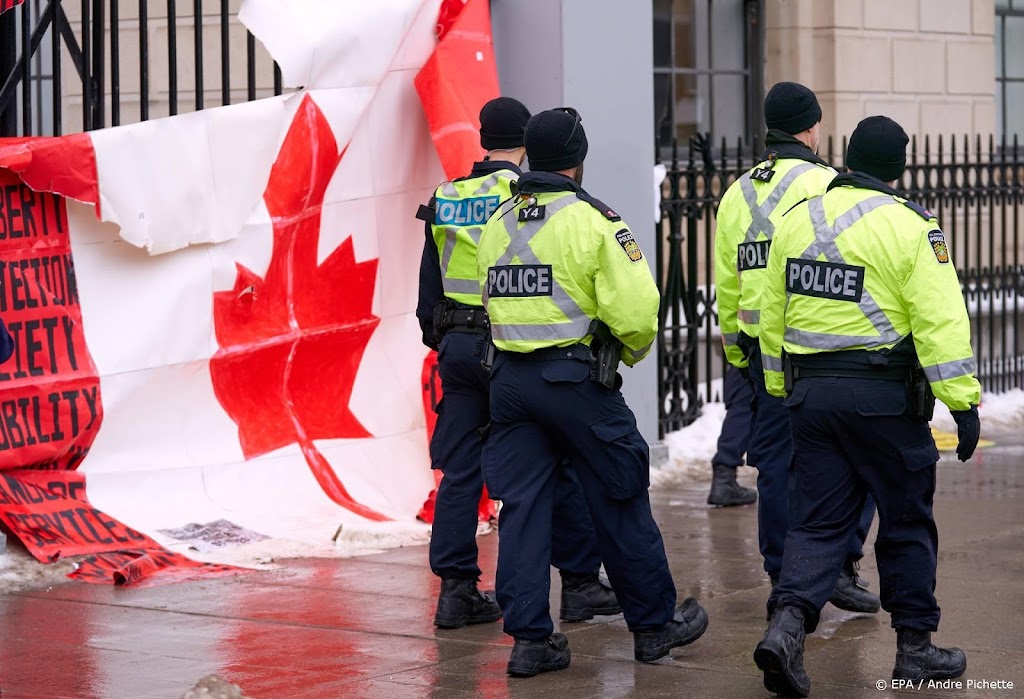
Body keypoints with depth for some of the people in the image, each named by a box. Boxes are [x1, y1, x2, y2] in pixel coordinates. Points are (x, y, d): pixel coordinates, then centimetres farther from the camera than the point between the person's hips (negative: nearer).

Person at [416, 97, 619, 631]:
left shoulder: (445, 201, 10)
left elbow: (429, 287, 15)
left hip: (458, 347, 5)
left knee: (460, 472, 7)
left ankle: (456, 589, 6)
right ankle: (581, 582, 9)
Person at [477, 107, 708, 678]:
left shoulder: (498, 225, 10)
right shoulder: (592, 220, -11)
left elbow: (495, 302, 13)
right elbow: (636, 310, -16)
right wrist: (634, 349, 4)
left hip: (509, 376, 6)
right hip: (576, 379, -6)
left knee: (522, 507, 6)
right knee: (621, 501, 7)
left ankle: (530, 638, 4)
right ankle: (655, 623, 17)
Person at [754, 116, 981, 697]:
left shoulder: (798, 219, 7)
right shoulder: (910, 226, -10)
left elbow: (773, 315, 13)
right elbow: (940, 321, -15)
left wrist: (782, 389, 22)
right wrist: (963, 402, -12)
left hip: (810, 392, 5)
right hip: (883, 396, -4)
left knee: (820, 520, 8)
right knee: (907, 521, 10)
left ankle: (787, 624, -12)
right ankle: (915, 645, 17)